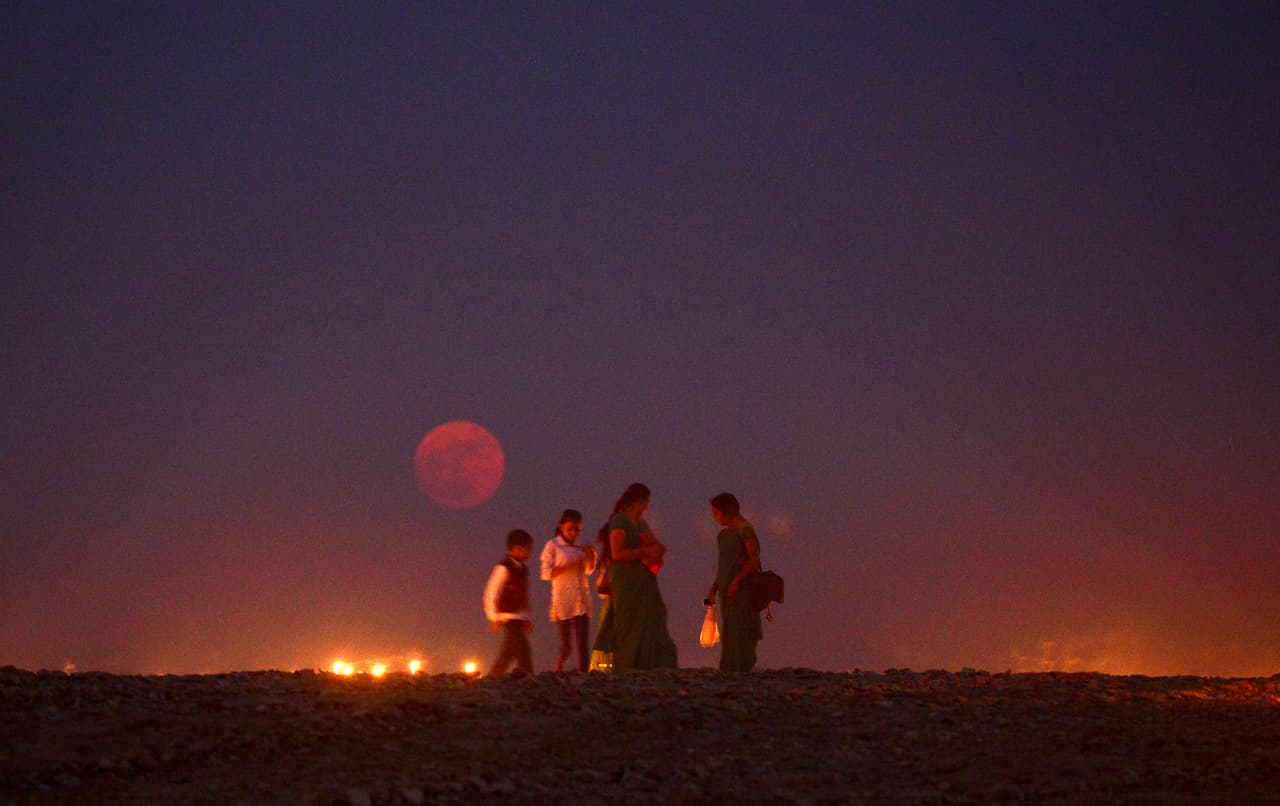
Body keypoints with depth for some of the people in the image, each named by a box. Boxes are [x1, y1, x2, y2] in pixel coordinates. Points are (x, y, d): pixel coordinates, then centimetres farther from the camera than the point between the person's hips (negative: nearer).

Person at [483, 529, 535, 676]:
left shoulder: (522, 569, 12)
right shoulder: (503, 568, -14)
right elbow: (491, 594, -12)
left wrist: (526, 618, 19)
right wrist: (494, 619, -12)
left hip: (520, 618, 9)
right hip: (509, 617, -9)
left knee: (508, 653, 12)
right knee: (523, 651, -12)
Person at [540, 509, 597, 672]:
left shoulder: (579, 547, 13)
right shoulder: (552, 545, 0)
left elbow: (589, 571, 25)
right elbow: (546, 574, -7)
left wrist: (592, 556, 5)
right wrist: (568, 566, -17)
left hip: (581, 600, 4)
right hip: (562, 601, -4)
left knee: (582, 643, -5)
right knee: (566, 645, -2)